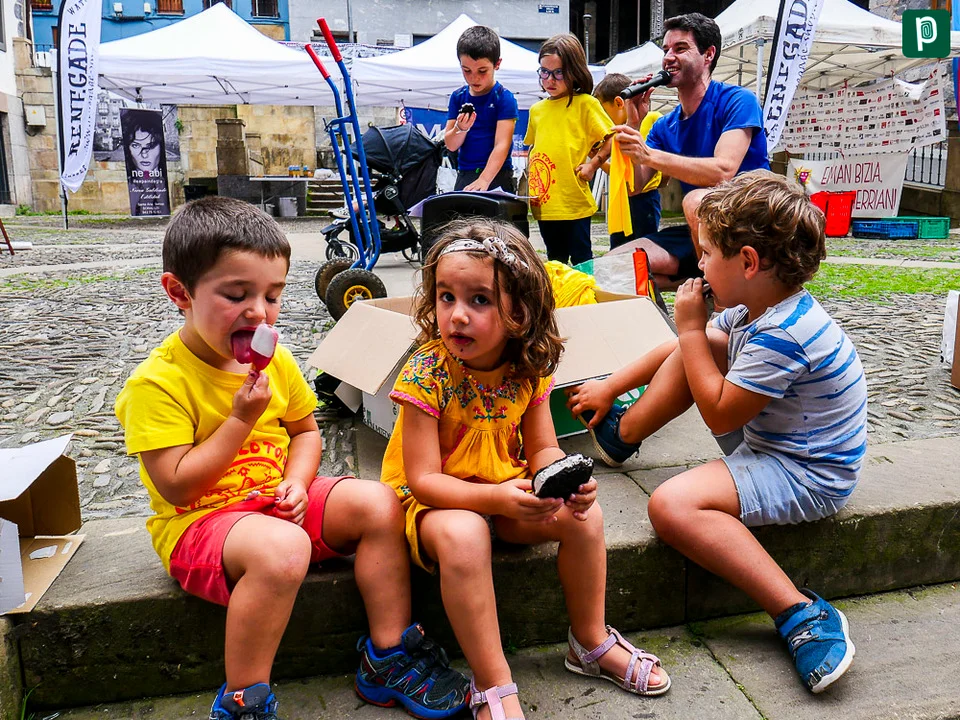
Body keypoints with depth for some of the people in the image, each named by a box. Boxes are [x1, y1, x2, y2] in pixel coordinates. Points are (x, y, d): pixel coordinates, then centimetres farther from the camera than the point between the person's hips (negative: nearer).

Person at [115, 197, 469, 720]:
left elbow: (305, 430, 14)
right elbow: (176, 486, -19)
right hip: (198, 521, -6)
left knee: (377, 502, -11)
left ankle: (388, 657, -2)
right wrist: (242, 418, -21)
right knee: (282, 548, -37)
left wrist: (297, 483, -6)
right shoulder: (156, 382, -17)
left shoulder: (276, 361, 2)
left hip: (276, 502, 7)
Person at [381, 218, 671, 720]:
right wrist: (498, 497, -38)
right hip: (435, 500, -4)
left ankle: (591, 642, 11)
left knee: (583, 516, -15)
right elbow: (424, 479, -24)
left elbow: (542, 449, 0)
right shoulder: (426, 373, -24)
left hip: (508, 489, 5)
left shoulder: (528, 368, -9)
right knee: (462, 535, -36)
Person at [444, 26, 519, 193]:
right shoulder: (458, 97, 7)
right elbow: (451, 145, 7)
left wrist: (484, 180, -29)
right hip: (464, 176, 4)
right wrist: (460, 128, -16)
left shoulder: (504, 98, -7)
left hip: (496, 177, -4)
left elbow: (502, 145, -16)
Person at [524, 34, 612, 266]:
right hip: (544, 203, 6)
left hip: (574, 202, -6)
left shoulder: (585, 103, -3)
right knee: (555, 260, 17)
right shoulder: (537, 109, 13)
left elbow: (613, 139, -4)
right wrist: (531, 174, 10)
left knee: (581, 258, 1)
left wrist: (593, 164, -12)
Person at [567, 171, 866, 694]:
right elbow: (687, 350, 12)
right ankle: (620, 436, 20)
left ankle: (804, 616, -23)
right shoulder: (760, 309, 1)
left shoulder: (782, 336, -30)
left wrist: (691, 329, -16)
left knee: (672, 505, -30)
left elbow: (718, 415, -22)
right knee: (694, 347, 10)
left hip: (808, 477, -10)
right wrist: (610, 387, 17)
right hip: (767, 439, 10)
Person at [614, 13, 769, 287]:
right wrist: (632, 125, -7)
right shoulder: (665, 127, 10)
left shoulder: (737, 100, -9)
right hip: (699, 233, 5)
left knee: (696, 200, -36)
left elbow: (723, 171, -26)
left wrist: (649, 154, -30)